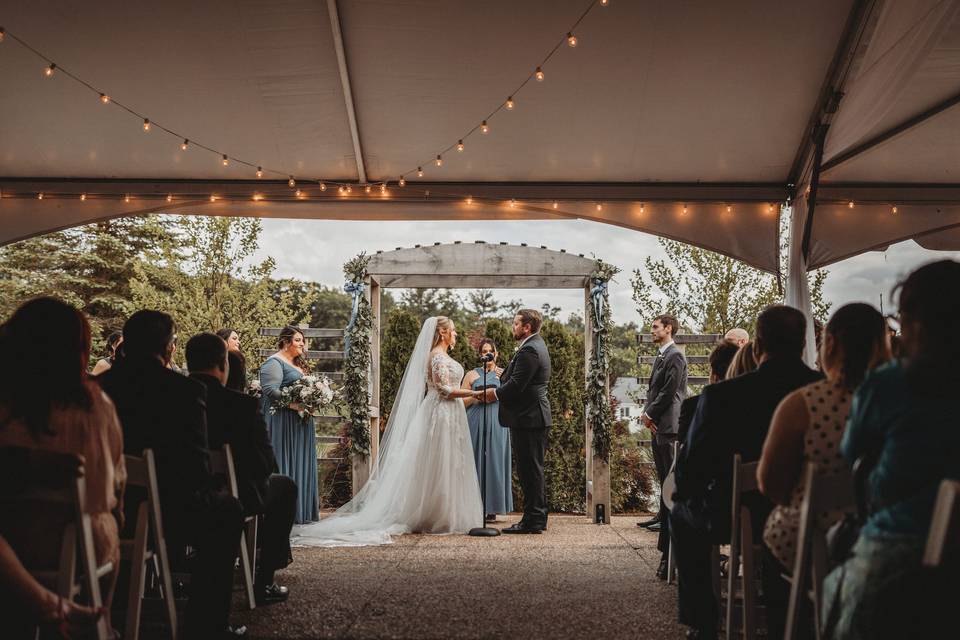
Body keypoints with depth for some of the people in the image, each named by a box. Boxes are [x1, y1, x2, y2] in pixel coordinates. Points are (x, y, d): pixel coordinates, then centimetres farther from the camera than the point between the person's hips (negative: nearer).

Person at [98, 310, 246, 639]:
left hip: (104, 513, 6)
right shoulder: (185, 389, -14)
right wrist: (211, 486, 9)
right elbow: (196, 463, -13)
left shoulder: (100, 385, 1)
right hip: (164, 514, -6)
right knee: (227, 509, 22)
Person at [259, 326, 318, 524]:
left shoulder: (298, 364, 19)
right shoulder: (274, 363, -9)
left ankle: (302, 510, 14)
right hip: (283, 423, -9)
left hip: (301, 423, 9)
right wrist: (295, 405, -25)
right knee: (285, 466, -6)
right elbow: (270, 390, -21)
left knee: (301, 464, 9)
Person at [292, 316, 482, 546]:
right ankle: (440, 518, -4)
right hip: (442, 415, -10)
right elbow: (444, 390, -19)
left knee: (439, 469, 9)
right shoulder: (438, 356, -13)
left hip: (448, 416, 10)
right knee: (441, 468, -7)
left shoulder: (441, 355, 17)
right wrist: (474, 393, -17)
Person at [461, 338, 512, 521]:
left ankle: (492, 509, 2)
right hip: (476, 422, 0)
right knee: (476, 461, -2)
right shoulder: (472, 375, 10)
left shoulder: (504, 374, 11)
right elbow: (461, 401, 10)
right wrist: (476, 396, -7)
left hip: (497, 423, 0)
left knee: (494, 461, -2)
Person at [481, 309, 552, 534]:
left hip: (528, 418, -11)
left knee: (530, 470, -6)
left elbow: (516, 384, -21)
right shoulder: (536, 345, 17)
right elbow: (514, 379, 17)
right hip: (535, 416, 11)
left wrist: (495, 394, -5)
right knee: (533, 469, 15)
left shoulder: (529, 350, -17)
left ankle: (532, 521, -1)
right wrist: (496, 390, 7)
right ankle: (537, 518, 21)